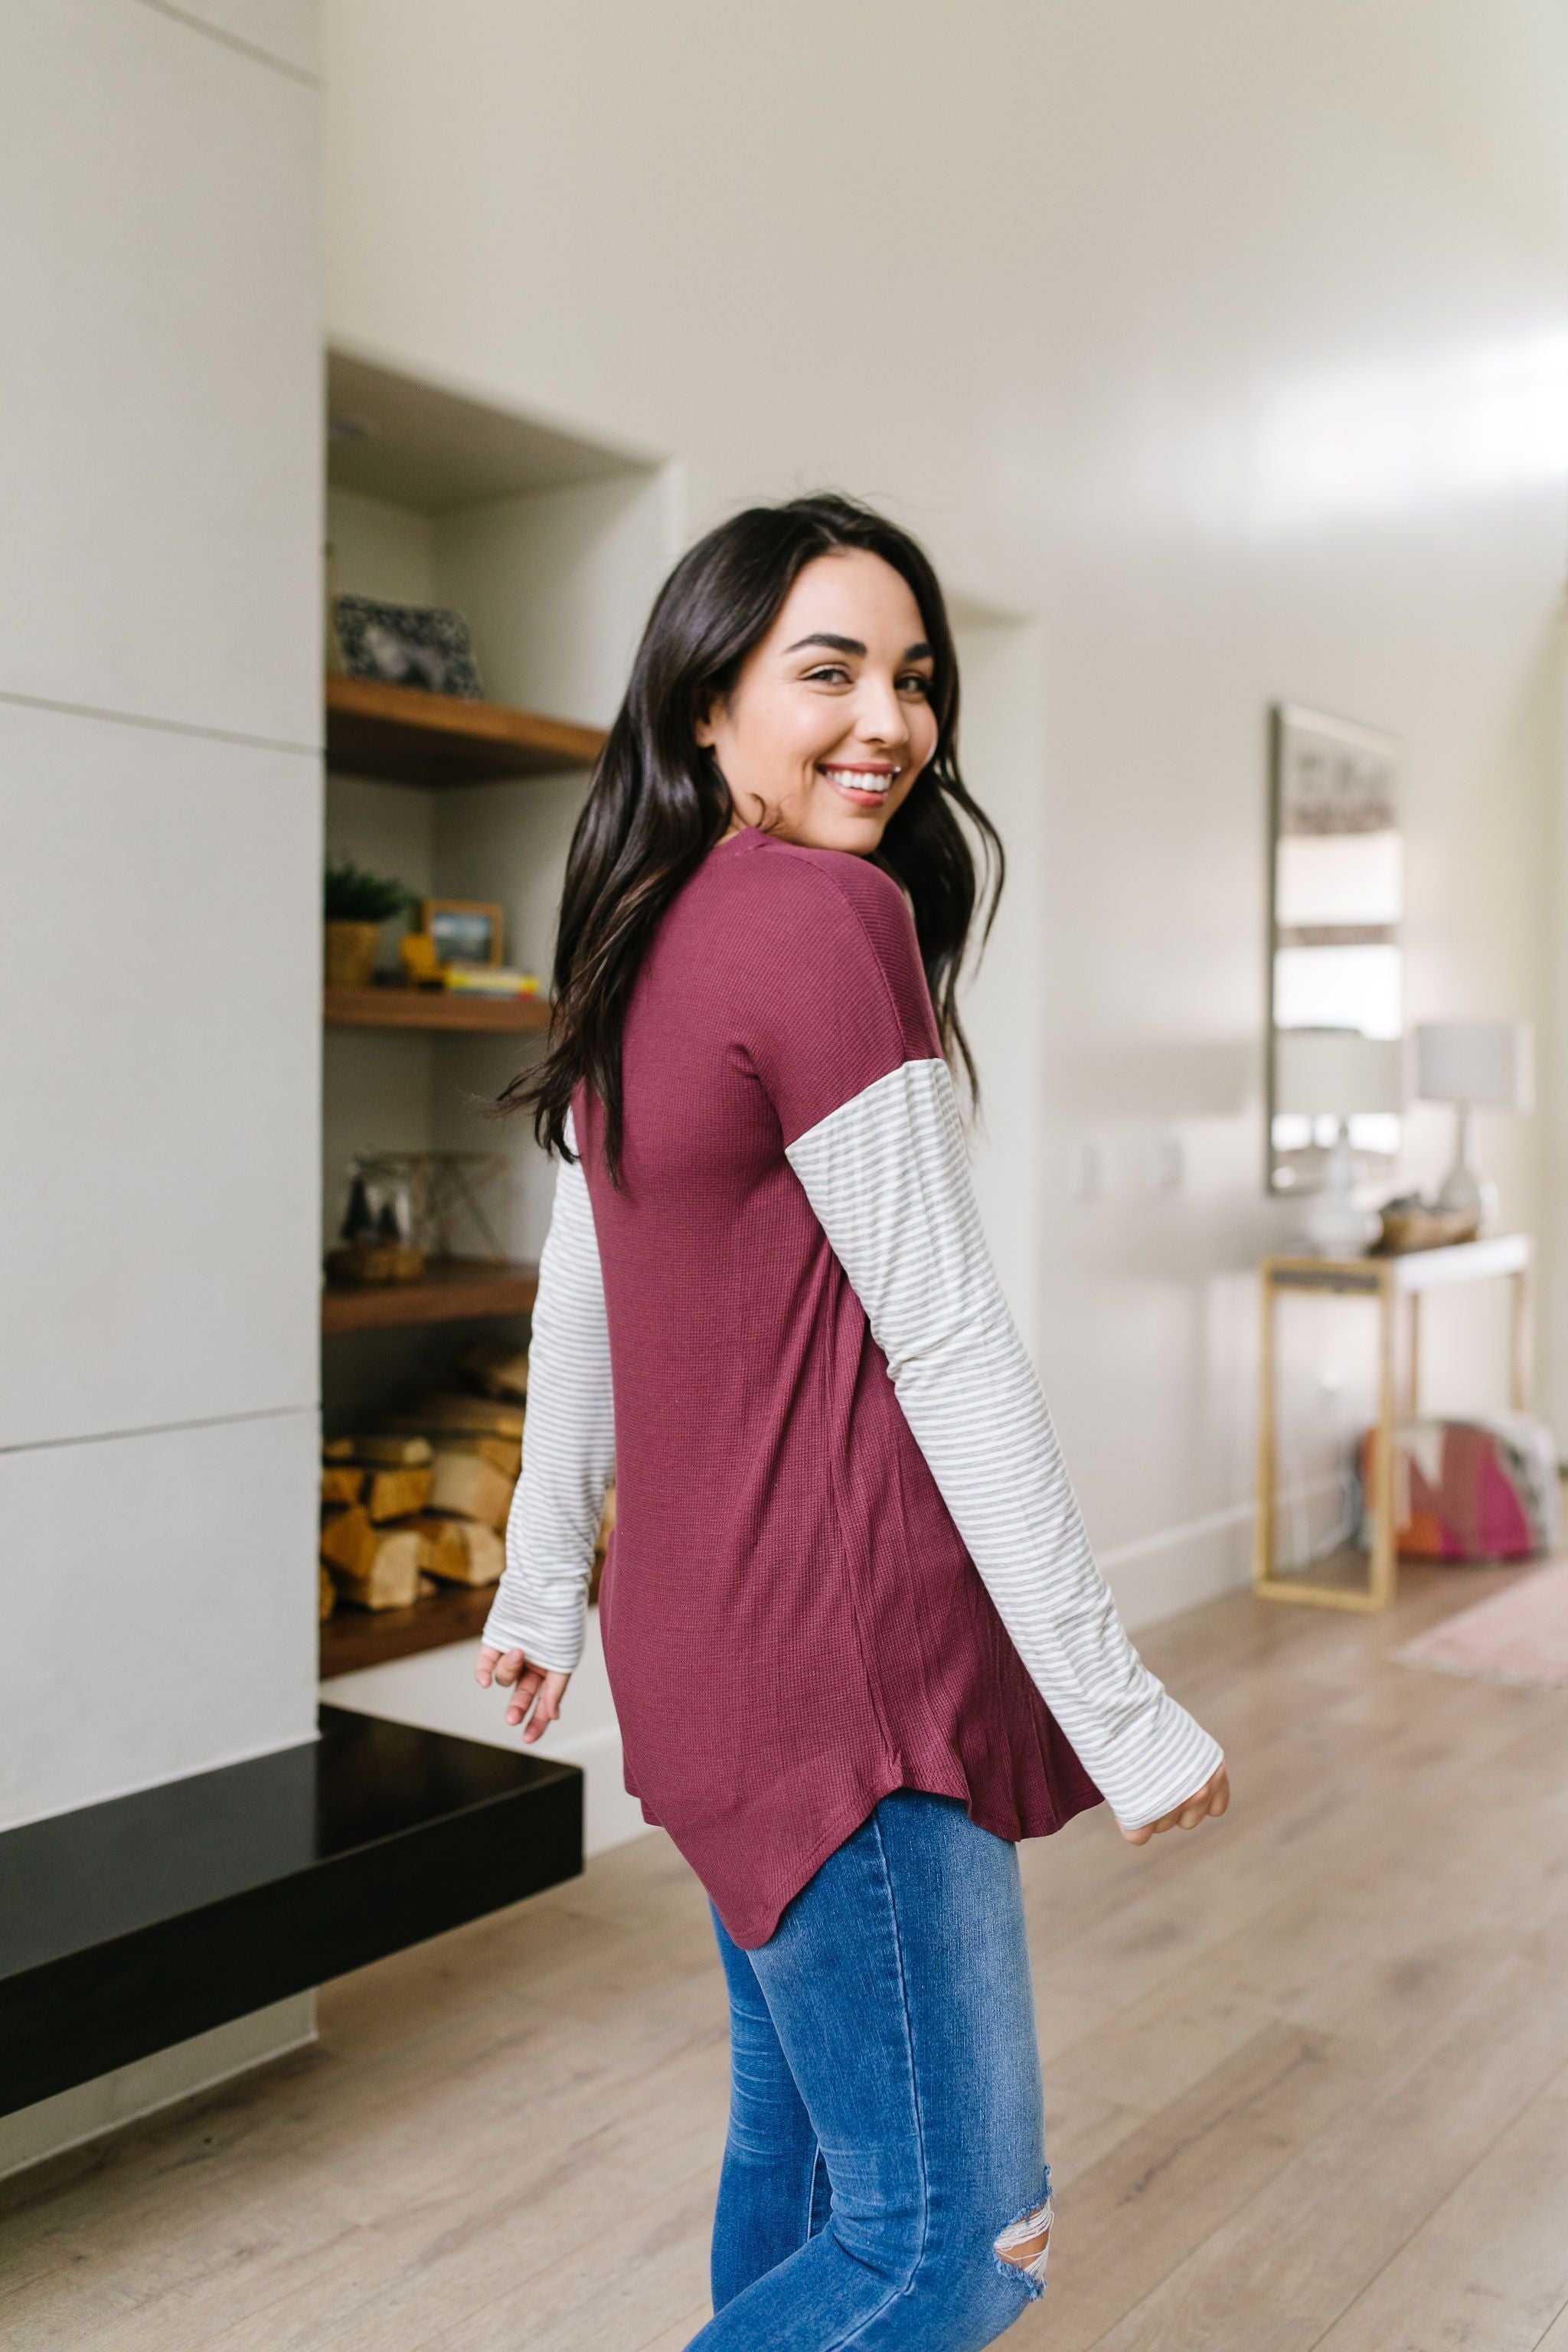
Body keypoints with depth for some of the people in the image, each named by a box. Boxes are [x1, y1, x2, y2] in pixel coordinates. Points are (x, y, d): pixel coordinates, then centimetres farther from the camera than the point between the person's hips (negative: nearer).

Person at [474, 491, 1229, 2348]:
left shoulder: (641, 940, 10)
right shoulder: (827, 918, -16)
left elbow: (573, 1299, 15)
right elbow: (946, 1345, -18)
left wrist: (544, 1585, 24)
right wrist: (1120, 1712, -13)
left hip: (708, 1633, 10)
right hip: (843, 1656, -10)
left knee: (804, 2136, 23)